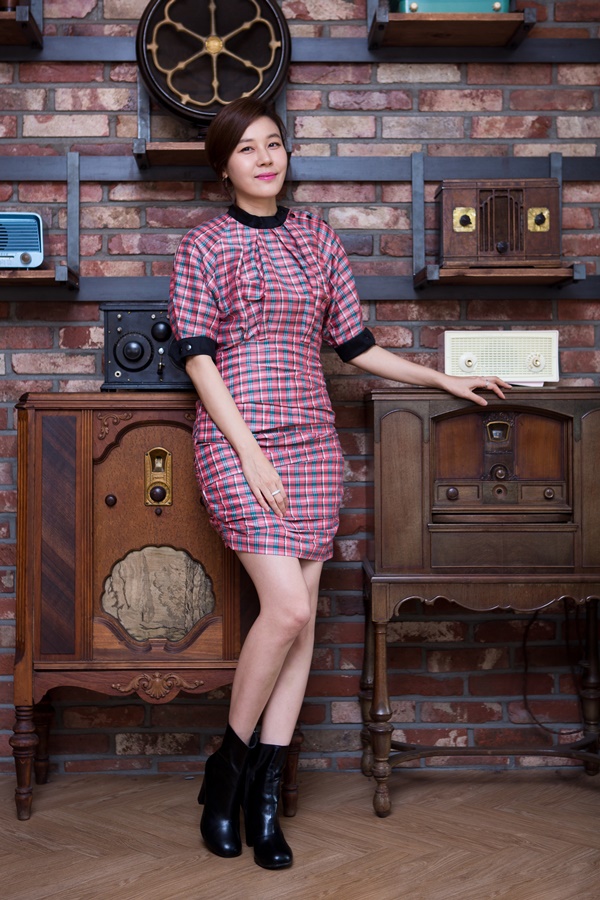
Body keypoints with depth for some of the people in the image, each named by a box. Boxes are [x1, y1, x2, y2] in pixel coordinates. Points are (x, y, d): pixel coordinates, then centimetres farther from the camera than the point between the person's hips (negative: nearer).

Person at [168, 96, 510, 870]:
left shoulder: (319, 241, 15)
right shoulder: (204, 247, 3)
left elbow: (354, 345, 18)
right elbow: (197, 356, -5)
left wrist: (444, 380, 17)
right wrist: (250, 453, -13)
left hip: (311, 442, 5)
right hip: (234, 442, -4)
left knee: (301, 617, 0)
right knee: (287, 607, -16)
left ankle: (265, 794, 11)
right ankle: (228, 769, 6)